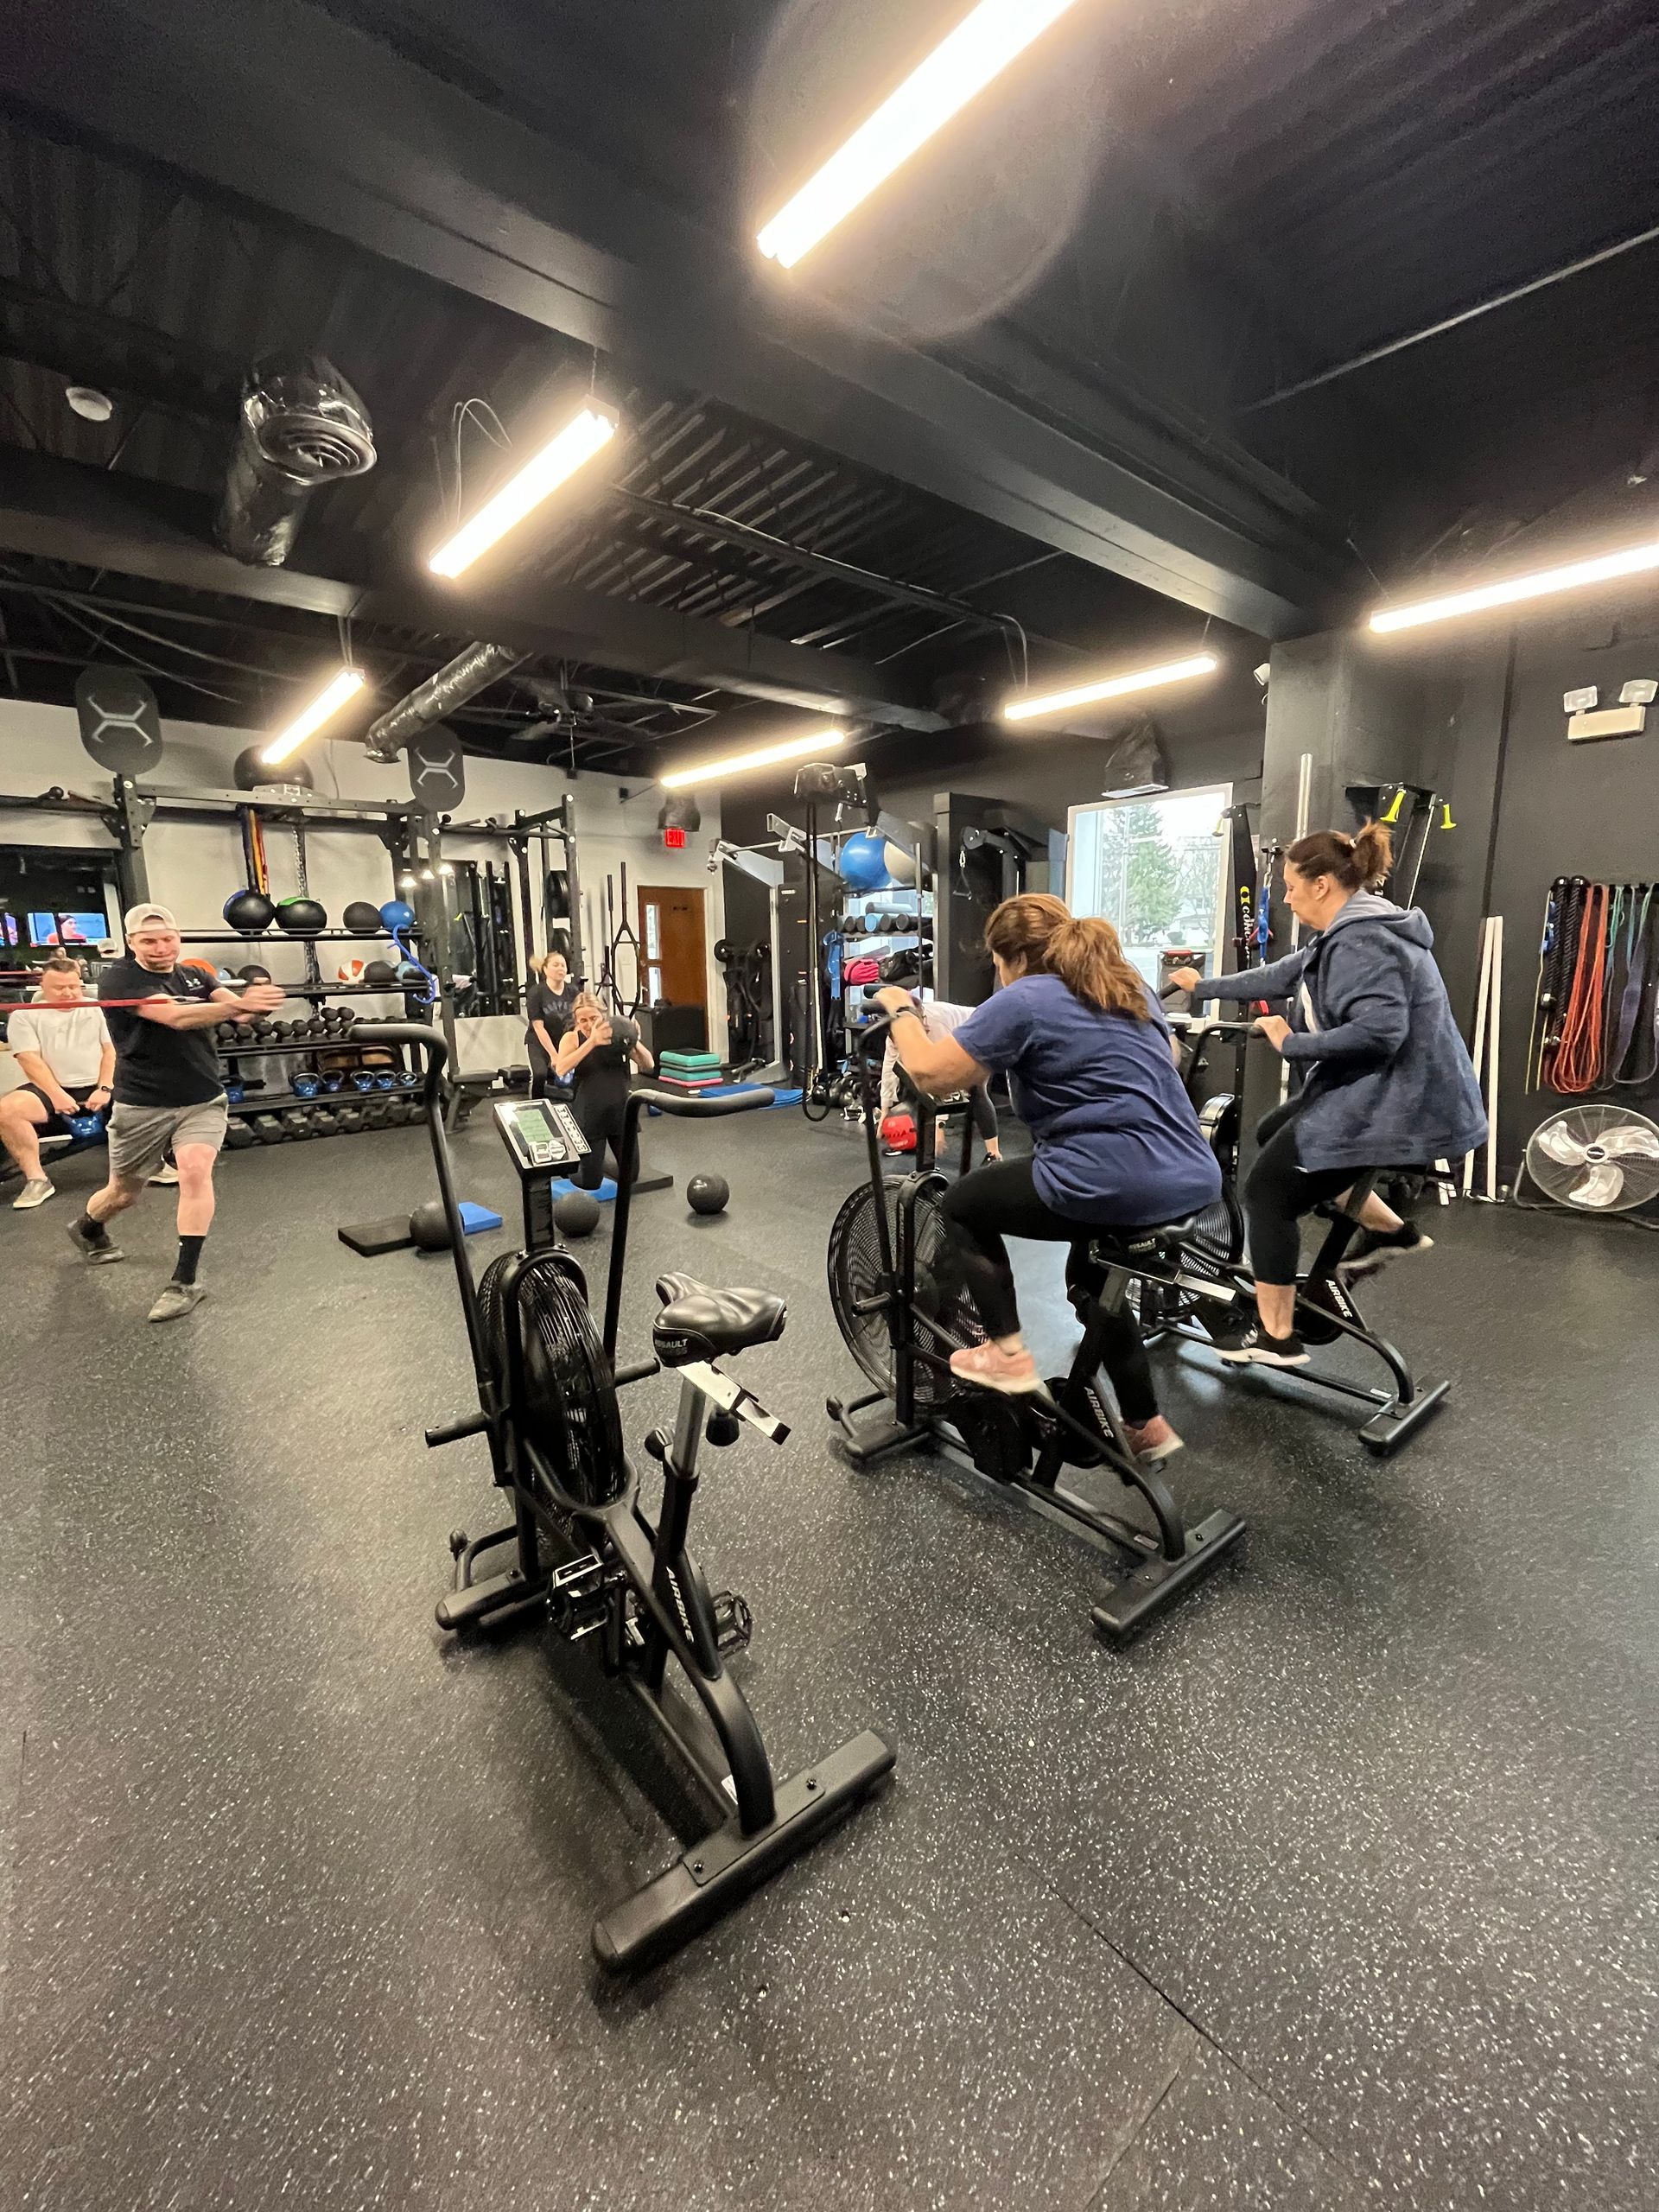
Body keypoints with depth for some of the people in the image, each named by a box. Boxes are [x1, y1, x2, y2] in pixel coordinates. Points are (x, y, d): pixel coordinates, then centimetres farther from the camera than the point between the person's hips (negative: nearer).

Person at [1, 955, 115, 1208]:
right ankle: (37, 1179, -21)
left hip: (96, 1089, 1)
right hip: (52, 1090, -1)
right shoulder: (24, 1015, 4)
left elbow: (110, 1051, 6)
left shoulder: (96, 1008, 10)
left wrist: (105, 1089, -8)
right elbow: (31, 1060, -5)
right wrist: (57, 1095, -17)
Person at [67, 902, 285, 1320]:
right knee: (123, 1193, 15)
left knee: (195, 1170, -22)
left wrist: (253, 1004, -40)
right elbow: (176, 1017, -29)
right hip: (142, 1105, -2)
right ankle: (87, 1230, 51)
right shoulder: (118, 978, -10)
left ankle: (185, 1282, -15)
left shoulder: (195, 976, 6)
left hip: (202, 1101, 2)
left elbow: (232, 1004, -14)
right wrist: (238, 1005, -46)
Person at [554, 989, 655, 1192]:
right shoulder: (572, 1038, -6)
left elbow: (649, 1066, -3)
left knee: (630, 1176, 9)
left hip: (620, 1111, 3)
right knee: (590, 1182, 2)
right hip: (589, 1116, -3)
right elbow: (561, 1069, -25)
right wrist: (592, 1042, -33)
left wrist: (635, 1043, -23)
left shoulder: (618, 1036, 1)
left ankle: (598, 1161, 39)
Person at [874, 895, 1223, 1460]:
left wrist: (901, 1010, 9)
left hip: (1116, 1184, -9)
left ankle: (1008, 1355, 13)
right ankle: (1146, 1425, 39)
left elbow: (929, 1073, -7)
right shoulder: (1130, 986, 18)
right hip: (1195, 1183, 9)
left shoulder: (1022, 1001, -6)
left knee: (963, 1205, 13)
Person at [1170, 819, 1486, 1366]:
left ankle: (1273, 1335, 8)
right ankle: (1388, 1229, 27)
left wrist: (1290, 1043, -21)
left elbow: (1379, 1030, -32)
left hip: (1394, 1103, -11)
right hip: (1377, 1090, 11)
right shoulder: (1348, 933, 12)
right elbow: (1280, 976, 21)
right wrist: (1203, 986, 27)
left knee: (1267, 1191, -3)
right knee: (1273, 1135, 25)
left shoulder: (1362, 941, -21)